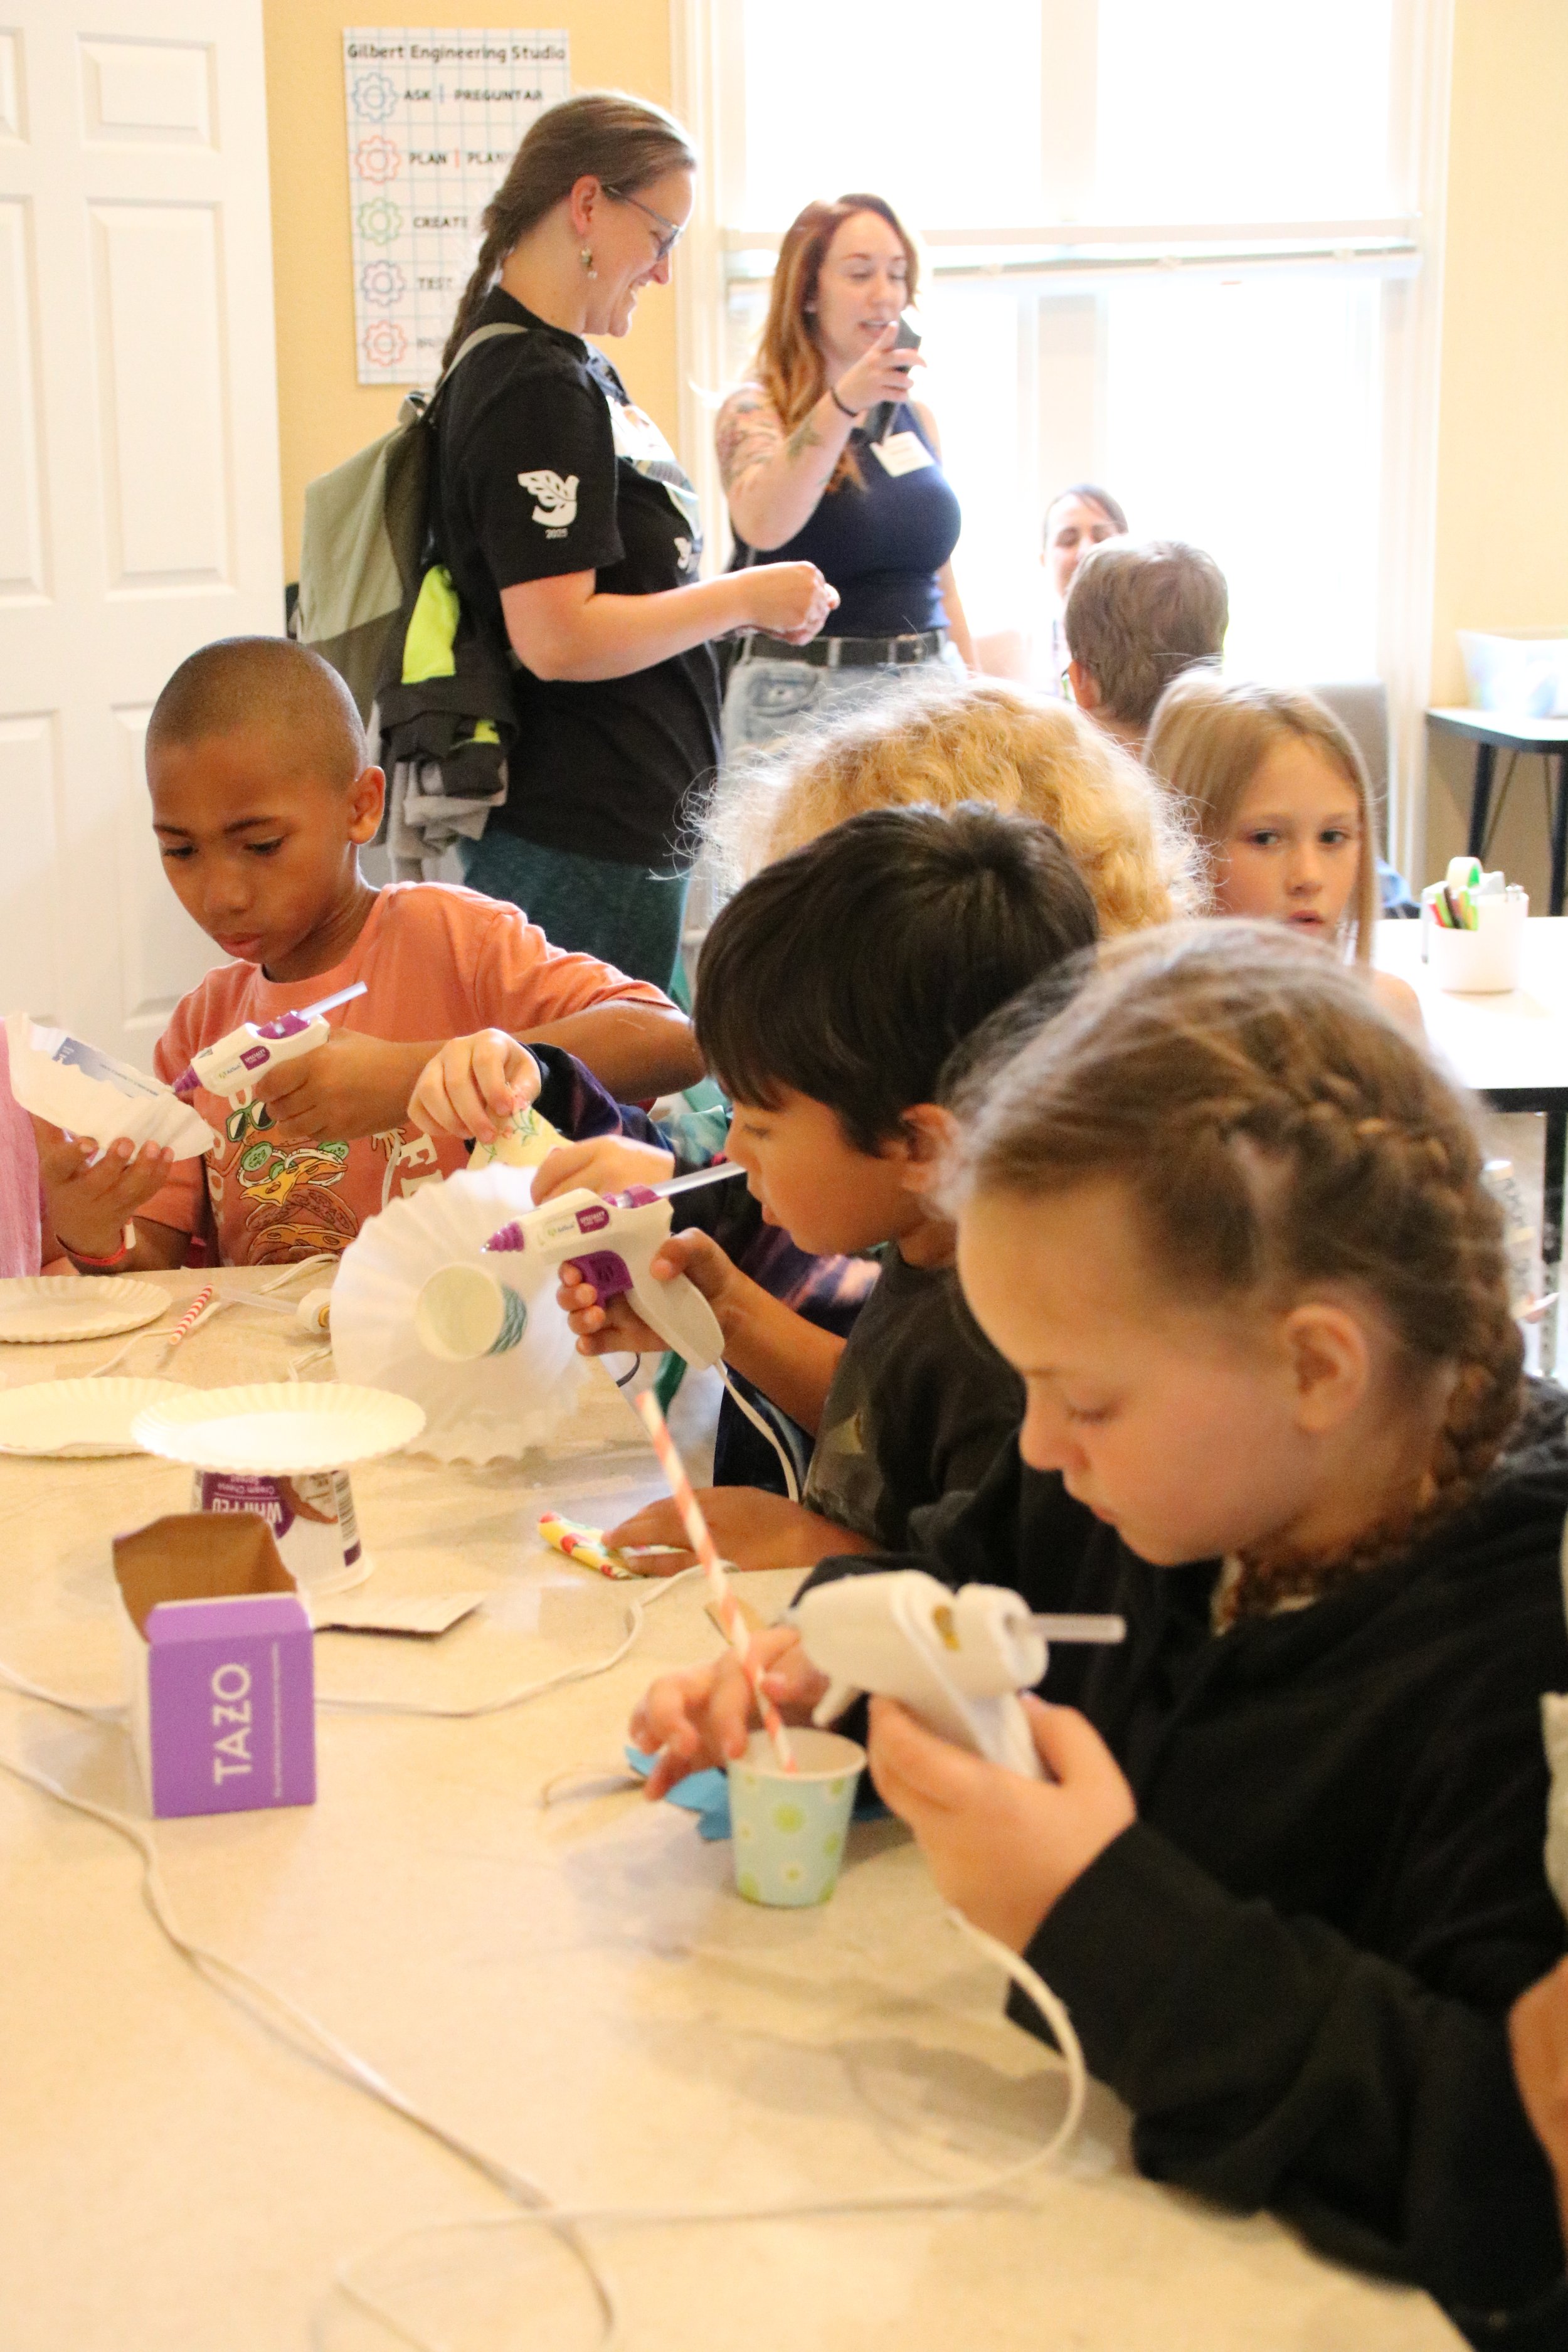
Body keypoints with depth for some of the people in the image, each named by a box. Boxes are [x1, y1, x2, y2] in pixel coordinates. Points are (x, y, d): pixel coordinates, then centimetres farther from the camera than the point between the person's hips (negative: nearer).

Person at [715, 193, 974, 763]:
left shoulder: (917, 420, 15)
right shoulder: (755, 410, -2)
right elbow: (762, 525, -24)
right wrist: (844, 401, -32)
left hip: (927, 692, 5)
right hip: (804, 697, -5)